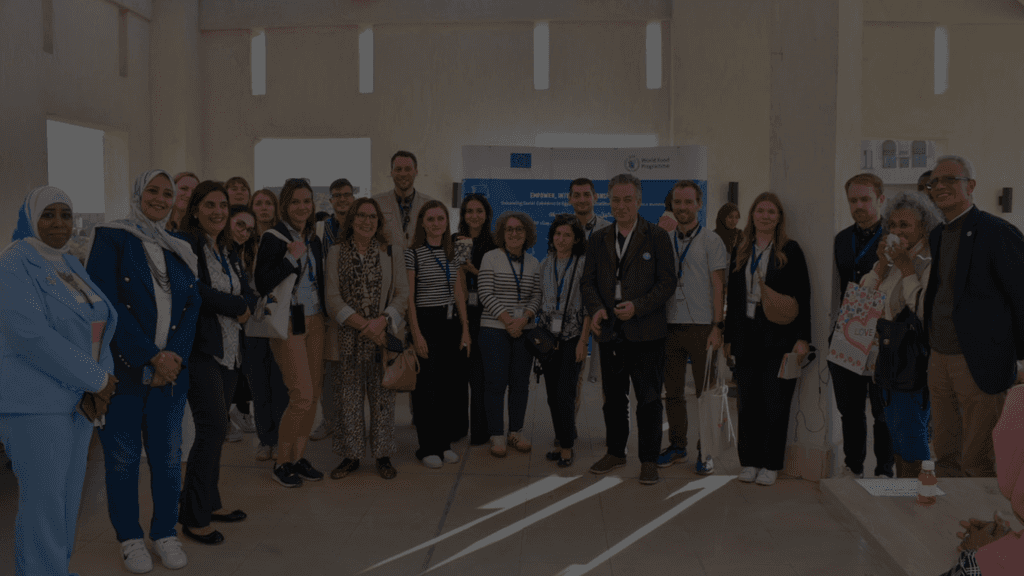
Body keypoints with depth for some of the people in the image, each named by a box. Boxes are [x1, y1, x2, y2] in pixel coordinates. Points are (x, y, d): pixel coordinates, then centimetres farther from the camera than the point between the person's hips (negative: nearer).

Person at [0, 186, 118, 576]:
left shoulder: (71, 265, 14)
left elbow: (99, 325, 11)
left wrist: (98, 380, -7)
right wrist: (96, 378, -17)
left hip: (78, 397, 8)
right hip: (34, 402, -7)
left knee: (69, 497, 13)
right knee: (43, 501, -4)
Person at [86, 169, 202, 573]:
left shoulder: (180, 250, 13)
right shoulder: (111, 239, -2)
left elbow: (192, 307, 7)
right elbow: (108, 303, -11)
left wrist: (174, 355, -9)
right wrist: (151, 356, -14)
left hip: (171, 369, 4)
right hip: (122, 368, -4)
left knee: (168, 455, 6)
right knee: (123, 456, 5)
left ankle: (165, 533, 22)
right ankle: (129, 538, 20)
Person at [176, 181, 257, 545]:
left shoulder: (228, 250, 17)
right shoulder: (184, 243, -7)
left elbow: (249, 294, 12)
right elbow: (194, 290, -20)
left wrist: (243, 307, -10)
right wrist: (235, 305, -11)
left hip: (229, 349, 8)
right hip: (200, 348, -8)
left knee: (215, 429, 13)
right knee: (213, 427, -11)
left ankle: (210, 504, 23)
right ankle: (193, 517, -1)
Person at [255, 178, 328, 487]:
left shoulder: (314, 240, 12)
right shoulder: (273, 238, -9)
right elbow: (262, 283, -18)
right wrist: (292, 258, -21)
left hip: (314, 321, 7)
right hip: (288, 323, -7)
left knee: (314, 393, 7)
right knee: (302, 395, -9)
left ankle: (298, 457, 20)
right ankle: (282, 462, 9)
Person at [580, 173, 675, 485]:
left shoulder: (657, 237, -1)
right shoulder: (598, 240, 11)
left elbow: (667, 282, -5)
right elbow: (588, 281, 11)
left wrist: (637, 307, -17)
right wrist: (595, 309, -9)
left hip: (646, 331, -4)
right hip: (610, 332, 4)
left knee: (649, 398, 1)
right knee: (613, 397, 14)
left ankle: (649, 460, 13)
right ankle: (615, 452, 28)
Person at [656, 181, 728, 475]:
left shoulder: (711, 241, 1)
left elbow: (718, 286, -2)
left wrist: (717, 326, -9)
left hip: (700, 326, -3)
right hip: (669, 325, 4)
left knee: (705, 392, 0)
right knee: (673, 391, 8)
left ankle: (705, 451, 10)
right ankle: (677, 445, 19)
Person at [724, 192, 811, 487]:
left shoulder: (790, 250, 0)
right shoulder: (740, 251, 11)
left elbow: (803, 296, -3)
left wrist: (802, 338, -9)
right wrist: (728, 336, 11)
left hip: (779, 336, -3)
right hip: (747, 336, 4)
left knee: (775, 402, 1)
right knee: (748, 401, 6)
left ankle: (771, 464, 11)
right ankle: (749, 461, 17)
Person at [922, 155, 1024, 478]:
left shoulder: (998, 233, -11)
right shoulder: (937, 236, 13)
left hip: (978, 364, -7)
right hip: (939, 359, 7)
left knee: (978, 463, 1)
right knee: (945, 457, 15)